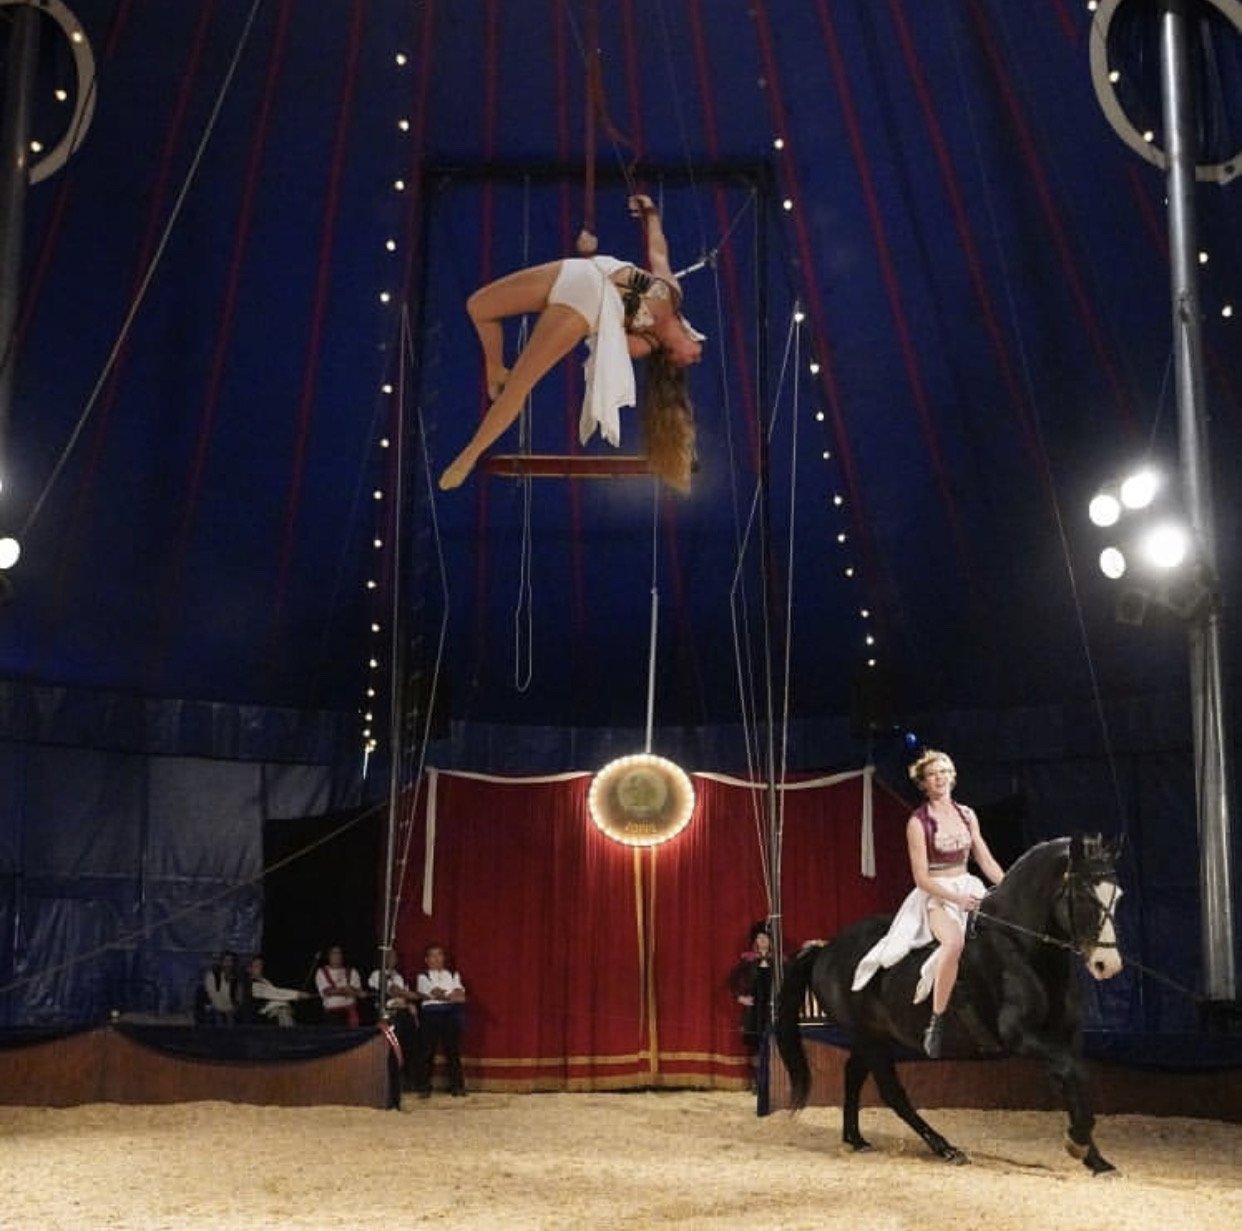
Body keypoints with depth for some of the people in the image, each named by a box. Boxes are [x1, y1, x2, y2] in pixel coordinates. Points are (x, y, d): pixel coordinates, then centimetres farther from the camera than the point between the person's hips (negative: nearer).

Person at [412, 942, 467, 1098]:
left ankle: (457, 1086, 10)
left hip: (451, 1014, 2)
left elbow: (461, 996, 1)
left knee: (453, 1050, 3)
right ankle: (423, 1087, 6)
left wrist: (442, 995, -12)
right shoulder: (423, 977, 6)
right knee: (427, 1051, -2)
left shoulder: (453, 975, 15)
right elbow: (436, 993, -10)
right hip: (431, 1014, -2)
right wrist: (452, 995, -8)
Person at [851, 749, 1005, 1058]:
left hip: (968, 888, 6)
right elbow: (921, 878, -11)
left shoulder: (966, 815, 9)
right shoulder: (918, 822, -7)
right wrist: (957, 899, -19)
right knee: (955, 940, -35)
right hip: (935, 894, -6)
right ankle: (936, 1023, -26)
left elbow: (987, 861, 12)